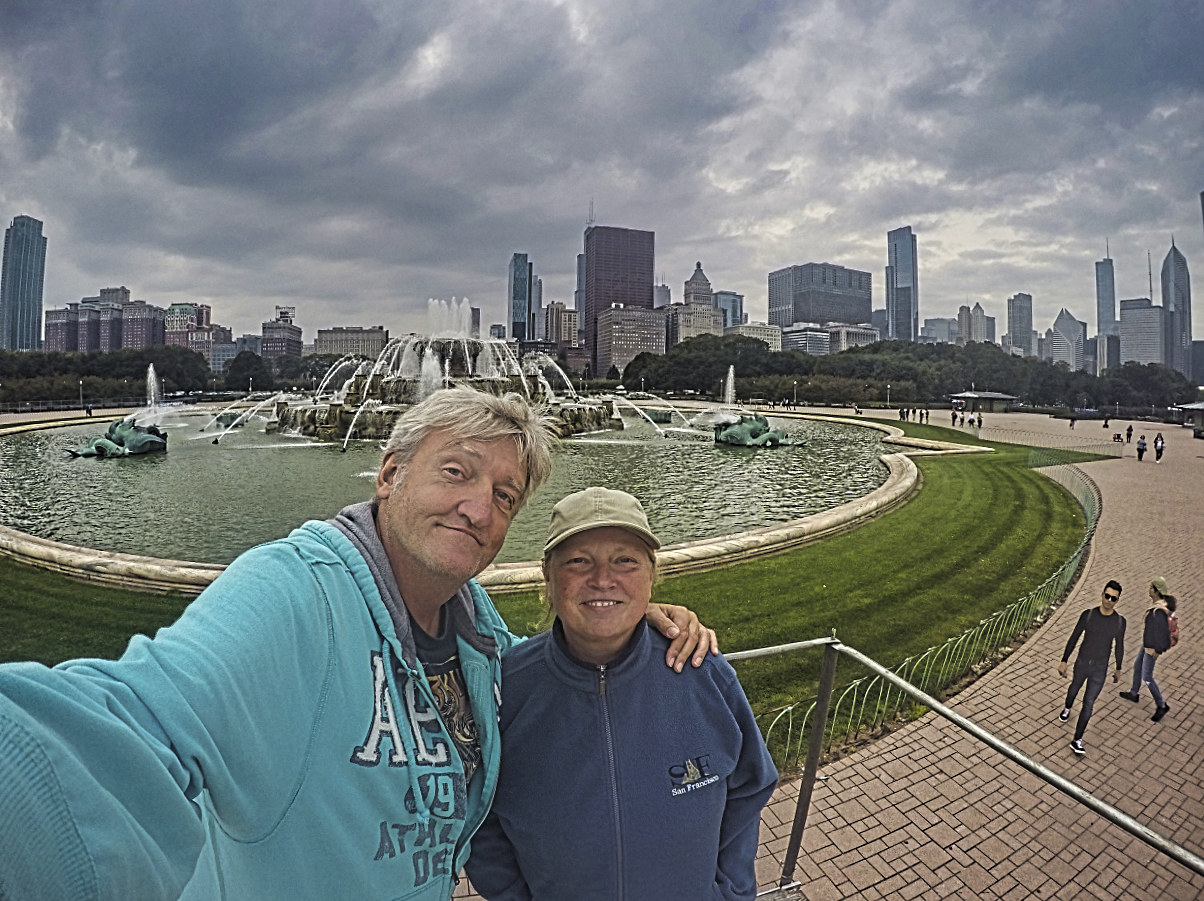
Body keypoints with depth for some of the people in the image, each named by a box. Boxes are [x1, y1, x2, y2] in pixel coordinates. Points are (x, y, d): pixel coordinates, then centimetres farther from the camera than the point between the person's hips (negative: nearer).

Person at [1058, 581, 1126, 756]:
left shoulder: (1119, 621, -14)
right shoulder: (1088, 614, -17)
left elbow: (1119, 645, 2)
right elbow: (1074, 638, -8)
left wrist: (1118, 669, 13)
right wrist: (1064, 661, -6)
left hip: (1100, 669, -1)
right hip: (1081, 663, 1)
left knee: (1088, 704, 1)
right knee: (1075, 687, 28)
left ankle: (1077, 740, 12)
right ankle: (1067, 707, 61)